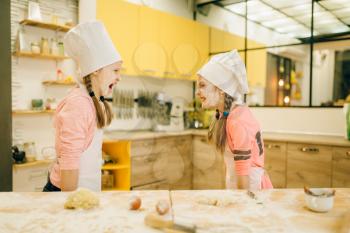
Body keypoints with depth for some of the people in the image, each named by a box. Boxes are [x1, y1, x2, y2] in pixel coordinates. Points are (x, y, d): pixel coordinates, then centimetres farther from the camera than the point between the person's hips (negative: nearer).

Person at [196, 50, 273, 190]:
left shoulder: (238, 121, -24)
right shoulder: (225, 114, 0)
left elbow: (244, 171, -20)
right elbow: (231, 163, 4)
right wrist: (230, 190, 7)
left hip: (251, 186, -7)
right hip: (235, 184, 7)